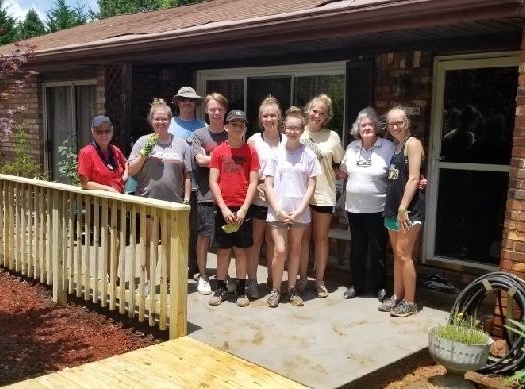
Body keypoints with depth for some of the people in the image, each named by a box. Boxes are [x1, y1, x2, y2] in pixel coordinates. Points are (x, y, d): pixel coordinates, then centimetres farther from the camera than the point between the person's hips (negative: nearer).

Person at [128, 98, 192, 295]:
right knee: (149, 242, 10)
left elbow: (187, 175, 6)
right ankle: (149, 280, 23)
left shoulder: (181, 144, 5)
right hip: (147, 200, 0)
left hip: (173, 202, 0)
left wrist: (186, 199, 0)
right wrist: (145, 152, -12)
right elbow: (131, 171, 0)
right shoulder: (143, 142, 3)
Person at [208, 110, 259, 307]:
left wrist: (243, 209, -10)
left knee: (241, 249, 6)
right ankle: (221, 287, 18)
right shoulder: (218, 151, 2)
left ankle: (241, 289, 16)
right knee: (223, 249, 7)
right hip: (223, 208, 1)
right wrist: (224, 208, -10)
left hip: (243, 209, 0)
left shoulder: (251, 152, 1)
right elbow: (213, 182, -1)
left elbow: (253, 183, -3)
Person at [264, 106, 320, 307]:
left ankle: (292, 290, 22)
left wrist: (299, 210, -8)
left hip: (299, 212, 1)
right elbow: (268, 185, -1)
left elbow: (311, 186, 1)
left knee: (295, 250, 10)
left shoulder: (309, 155, 1)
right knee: (280, 251, -6)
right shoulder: (276, 153, 0)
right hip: (278, 211, -1)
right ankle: (275, 290, 11)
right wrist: (278, 210, -10)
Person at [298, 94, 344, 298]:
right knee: (303, 237, 8)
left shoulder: (332, 137, 0)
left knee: (321, 237, 9)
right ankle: (302, 278, 20)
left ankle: (320, 280, 19)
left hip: (323, 195, 0)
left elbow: (339, 166, 11)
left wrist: (334, 173, -7)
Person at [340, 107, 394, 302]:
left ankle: (381, 286, 22)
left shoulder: (388, 147, -8)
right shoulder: (352, 147, 6)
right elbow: (344, 172, 20)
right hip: (353, 207, 4)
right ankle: (356, 284, 28)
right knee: (357, 248, 14)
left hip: (377, 209, -4)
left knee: (377, 249, 6)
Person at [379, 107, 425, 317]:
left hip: (409, 208, -8)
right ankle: (397, 296, 21)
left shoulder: (412, 143, -8)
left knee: (404, 254, -6)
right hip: (393, 207, 8)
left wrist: (403, 207, -20)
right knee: (397, 254, 13)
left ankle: (410, 302, 3)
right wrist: (393, 207, 10)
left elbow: (413, 178, -15)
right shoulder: (395, 146, 17)